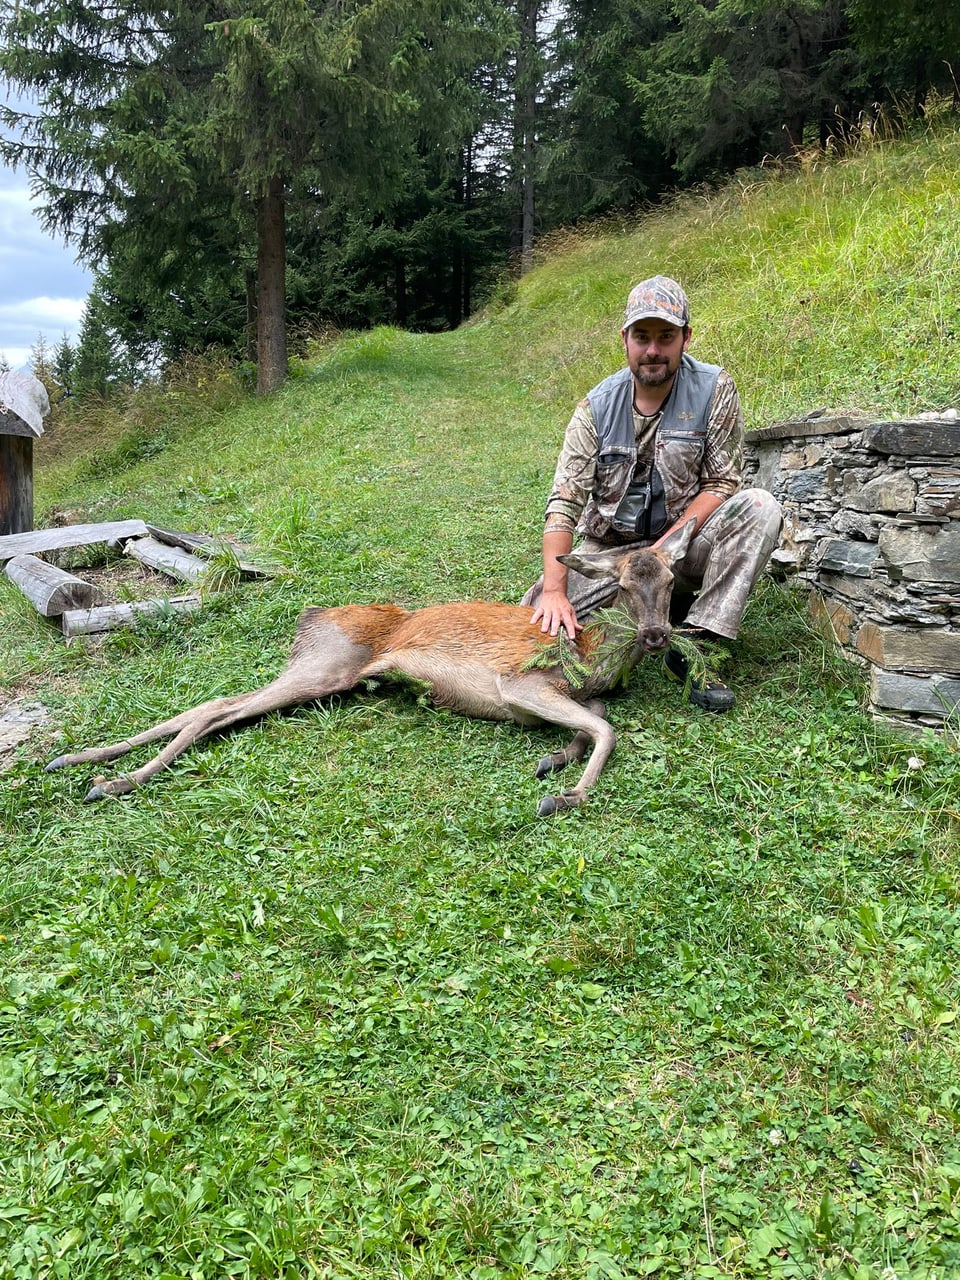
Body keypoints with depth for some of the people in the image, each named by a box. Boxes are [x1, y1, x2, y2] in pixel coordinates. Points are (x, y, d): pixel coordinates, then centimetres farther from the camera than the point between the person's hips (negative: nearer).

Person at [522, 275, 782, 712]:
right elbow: (565, 501, -14)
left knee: (759, 507, -28)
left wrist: (665, 549, -23)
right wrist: (554, 590, -29)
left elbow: (721, 484, -9)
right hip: (609, 548, 1)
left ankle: (697, 644, -25)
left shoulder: (715, 389, -8)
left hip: (683, 543, 0)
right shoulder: (597, 406, -7)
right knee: (539, 620, -22)